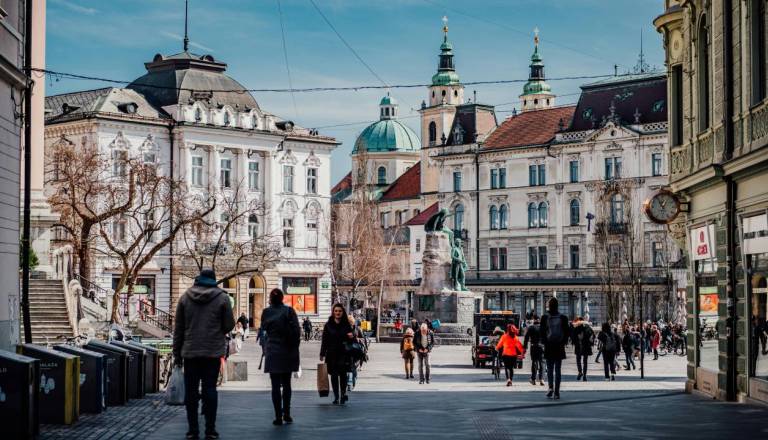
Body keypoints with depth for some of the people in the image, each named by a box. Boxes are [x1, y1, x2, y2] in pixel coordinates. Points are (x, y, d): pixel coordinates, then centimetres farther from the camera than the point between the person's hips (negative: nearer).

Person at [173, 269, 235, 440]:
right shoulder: (222, 297, -2)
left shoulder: (185, 297, 4)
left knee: (191, 391, 6)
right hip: (213, 352, -1)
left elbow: (178, 328, 6)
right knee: (210, 389, 1)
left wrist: (177, 353, 11)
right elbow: (229, 325, -1)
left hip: (190, 351, 1)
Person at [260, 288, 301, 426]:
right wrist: (294, 347, 1)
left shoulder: (266, 312, -4)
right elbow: (296, 331, -9)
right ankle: (286, 414, 14)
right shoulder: (289, 311, -6)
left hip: (273, 354, -1)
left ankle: (278, 416, -1)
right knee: (286, 384, 14)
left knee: (275, 385, 2)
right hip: (288, 353, 1)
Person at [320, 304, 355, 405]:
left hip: (343, 354, -1)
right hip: (332, 354, 1)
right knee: (334, 376, 4)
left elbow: (351, 339, 12)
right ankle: (336, 397, 10)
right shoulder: (328, 325, 4)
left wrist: (351, 336, -12)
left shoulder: (346, 325, 5)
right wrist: (322, 354, -1)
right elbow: (324, 340, 4)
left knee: (342, 374, -7)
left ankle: (343, 394, 6)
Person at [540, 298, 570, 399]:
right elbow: (567, 332, -1)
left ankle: (551, 387, -11)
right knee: (558, 370, 6)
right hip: (559, 348, 1)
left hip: (548, 347, -1)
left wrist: (545, 342, 4)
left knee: (549, 368, 10)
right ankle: (557, 392, 3)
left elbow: (542, 332, -6)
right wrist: (563, 343, 6)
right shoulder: (563, 318, -1)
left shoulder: (544, 318, -4)